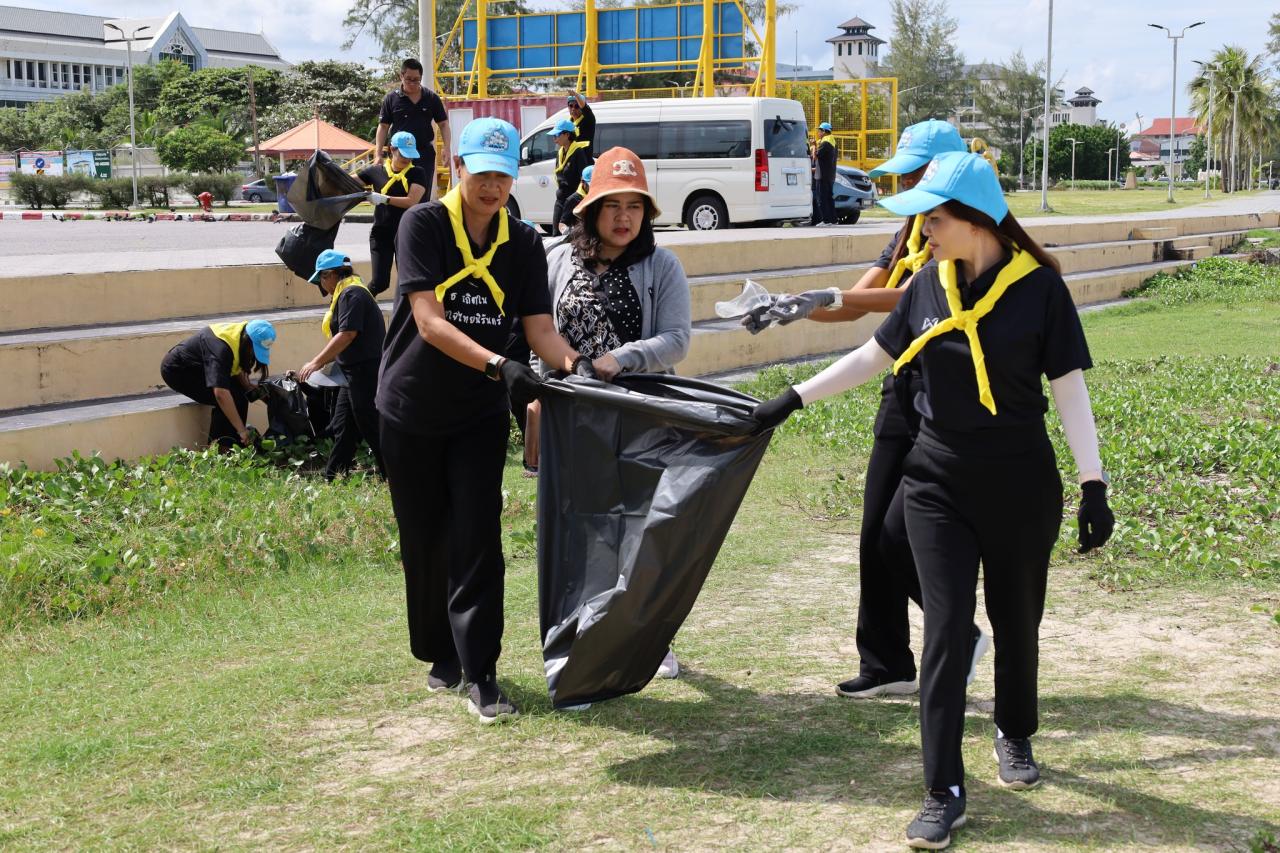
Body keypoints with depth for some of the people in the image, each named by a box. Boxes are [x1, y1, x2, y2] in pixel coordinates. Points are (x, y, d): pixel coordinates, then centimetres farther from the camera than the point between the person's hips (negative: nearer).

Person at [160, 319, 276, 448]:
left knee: (240, 393, -5)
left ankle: (236, 445, -1)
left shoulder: (241, 336, -10)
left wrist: (249, 388, -14)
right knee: (228, 399, -22)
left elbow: (238, 369, 6)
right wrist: (242, 430, -41)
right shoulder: (222, 348, -37)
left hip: (199, 368, 9)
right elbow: (221, 394, -44)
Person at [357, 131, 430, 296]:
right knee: (380, 282, -5)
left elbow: (412, 201, -14)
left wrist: (384, 199, -20)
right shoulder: (376, 171, 2)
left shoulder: (417, 173, -1)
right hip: (381, 233, 0)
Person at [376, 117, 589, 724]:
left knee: (477, 541, -8)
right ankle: (441, 654, 29)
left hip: (480, 414, 1)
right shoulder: (423, 225, -13)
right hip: (412, 409, -1)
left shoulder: (524, 243, -1)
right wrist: (499, 366, -37)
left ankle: (480, 675, -4)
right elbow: (429, 321, -24)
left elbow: (540, 327, -8)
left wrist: (571, 362, -32)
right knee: (424, 542, 9)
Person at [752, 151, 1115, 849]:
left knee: (1016, 621, 14)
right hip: (937, 483, 2)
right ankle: (944, 794, 1)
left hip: (1021, 485, -2)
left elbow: (1068, 386, -11)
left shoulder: (1038, 285, -12)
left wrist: (1093, 485, -15)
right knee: (947, 630, -3)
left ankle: (1014, 735, 42)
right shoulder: (930, 282, -1)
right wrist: (791, 400, 9)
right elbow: (876, 355, 10)